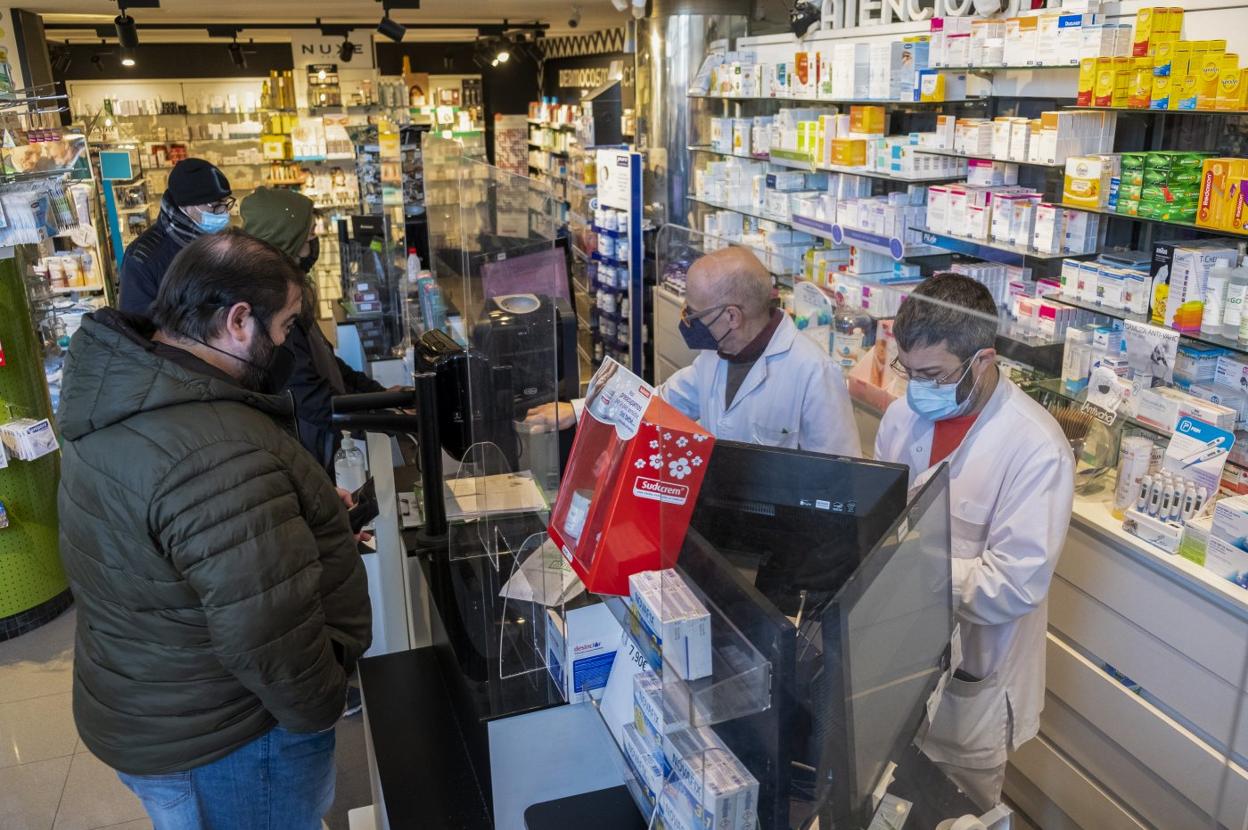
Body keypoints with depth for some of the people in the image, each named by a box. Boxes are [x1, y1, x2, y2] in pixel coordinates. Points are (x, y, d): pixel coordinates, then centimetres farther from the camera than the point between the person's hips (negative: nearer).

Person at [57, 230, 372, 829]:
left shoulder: (115, 390, -2)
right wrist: (318, 709, -15)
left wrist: (295, 512, 13)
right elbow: (270, 637, -32)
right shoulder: (218, 455, -36)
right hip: (223, 746, -9)